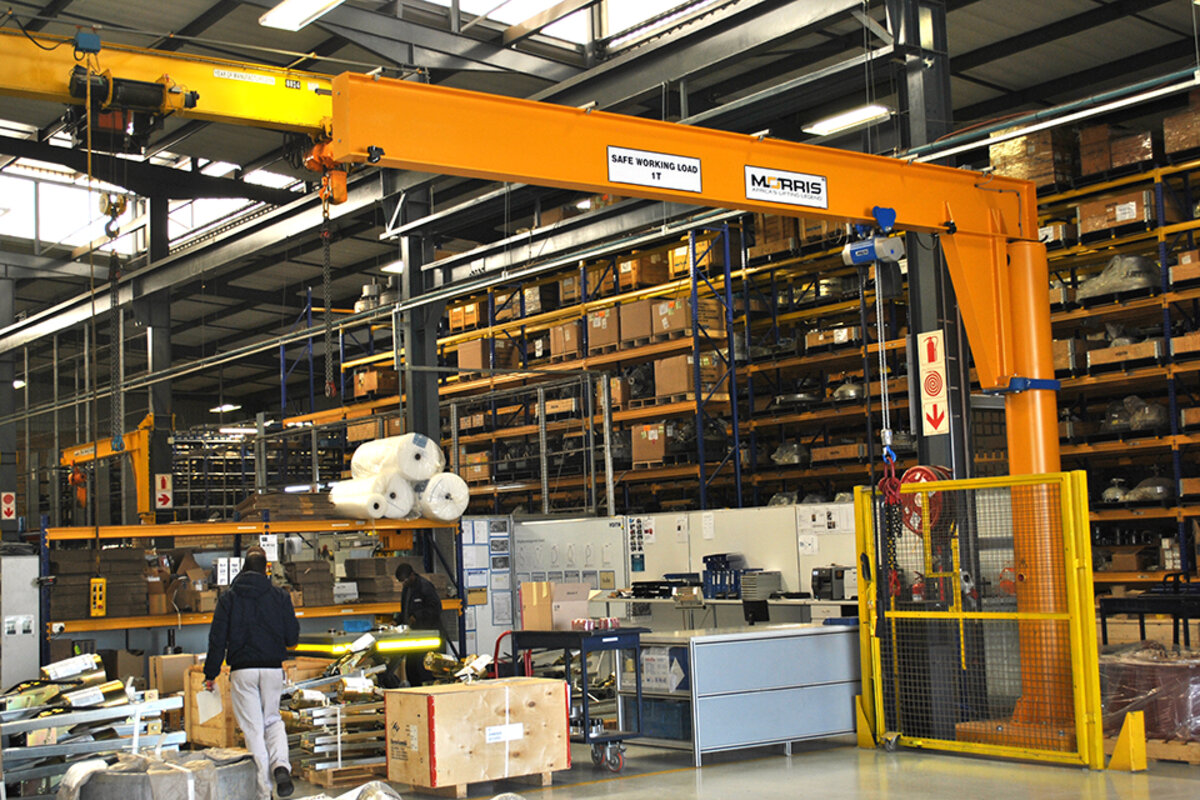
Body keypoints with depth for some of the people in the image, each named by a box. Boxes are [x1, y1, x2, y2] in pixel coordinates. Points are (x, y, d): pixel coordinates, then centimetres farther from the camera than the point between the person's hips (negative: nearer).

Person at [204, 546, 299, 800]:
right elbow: (292, 638, 2)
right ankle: (281, 766, -7)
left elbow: (217, 639, -3)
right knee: (273, 720, 20)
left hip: (243, 671, -1)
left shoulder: (229, 598, 0)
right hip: (273, 669, 1)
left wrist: (211, 674, 4)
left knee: (253, 729, 3)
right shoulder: (280, 596, 1)